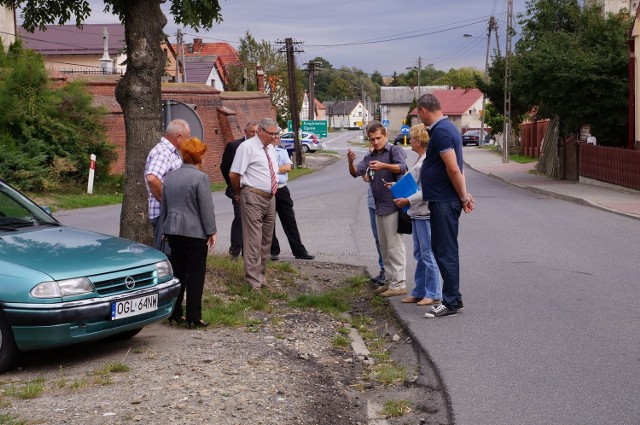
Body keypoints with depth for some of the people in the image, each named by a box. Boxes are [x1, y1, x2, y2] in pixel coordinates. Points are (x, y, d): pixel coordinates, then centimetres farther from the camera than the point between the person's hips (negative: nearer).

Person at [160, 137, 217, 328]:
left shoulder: (170, 177, 10)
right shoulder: (200, 178, -11)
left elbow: (164, 207, 17)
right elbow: (206, 209, -13)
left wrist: (166, 229, 24)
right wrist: (211, 232, -6)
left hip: (173, 230, 6)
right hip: (195, 232, -6)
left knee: (177, 273, 13)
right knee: (195, 274, 0)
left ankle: (174, 314, 16)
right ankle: (193, 317, 1)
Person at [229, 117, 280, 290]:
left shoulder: (271, 148, 14)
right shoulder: (247, 147, -10)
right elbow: (234, 174, -11)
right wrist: (240, 193, 3)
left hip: (270, 198, 8)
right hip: (253, 198, -8)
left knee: (267, 238, 14)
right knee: (253, 238, -7)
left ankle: (260, 273, 25)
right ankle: (254, 279, -2)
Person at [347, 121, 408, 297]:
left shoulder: (395, 151, -5)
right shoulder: (370, 157, 15)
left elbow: (402, 168, -23)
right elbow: (356, 172, 2)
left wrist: (384, 166, -40)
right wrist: (351, 162, -20)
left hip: (392, 206, -8)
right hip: (379, 208, 8)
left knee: (394, 246, -8)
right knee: (384, 248, 14)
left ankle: (399, 283, -5)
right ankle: (389, 281, 23)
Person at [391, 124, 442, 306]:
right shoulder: (420, 160, 15)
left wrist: (408, 201, -19)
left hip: (425, 214, -11)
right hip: (417, 213, 11)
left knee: (428, 254, -4)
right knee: (419, 254, 15)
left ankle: (433, 294, 4)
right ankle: (419, 292, 23)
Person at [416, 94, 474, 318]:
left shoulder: (441, 131, -18)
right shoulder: (446, 127, 16)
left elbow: (454, 169, -22)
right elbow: (454, 169, 17)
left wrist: (463, 197, -13)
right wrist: (463, 195, 15)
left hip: (444, 203, -11)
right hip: (442, 200, 11)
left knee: (445, 252, -4)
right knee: (441, 249, 16)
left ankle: (450, 302, 3)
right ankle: (453, 297, 24)